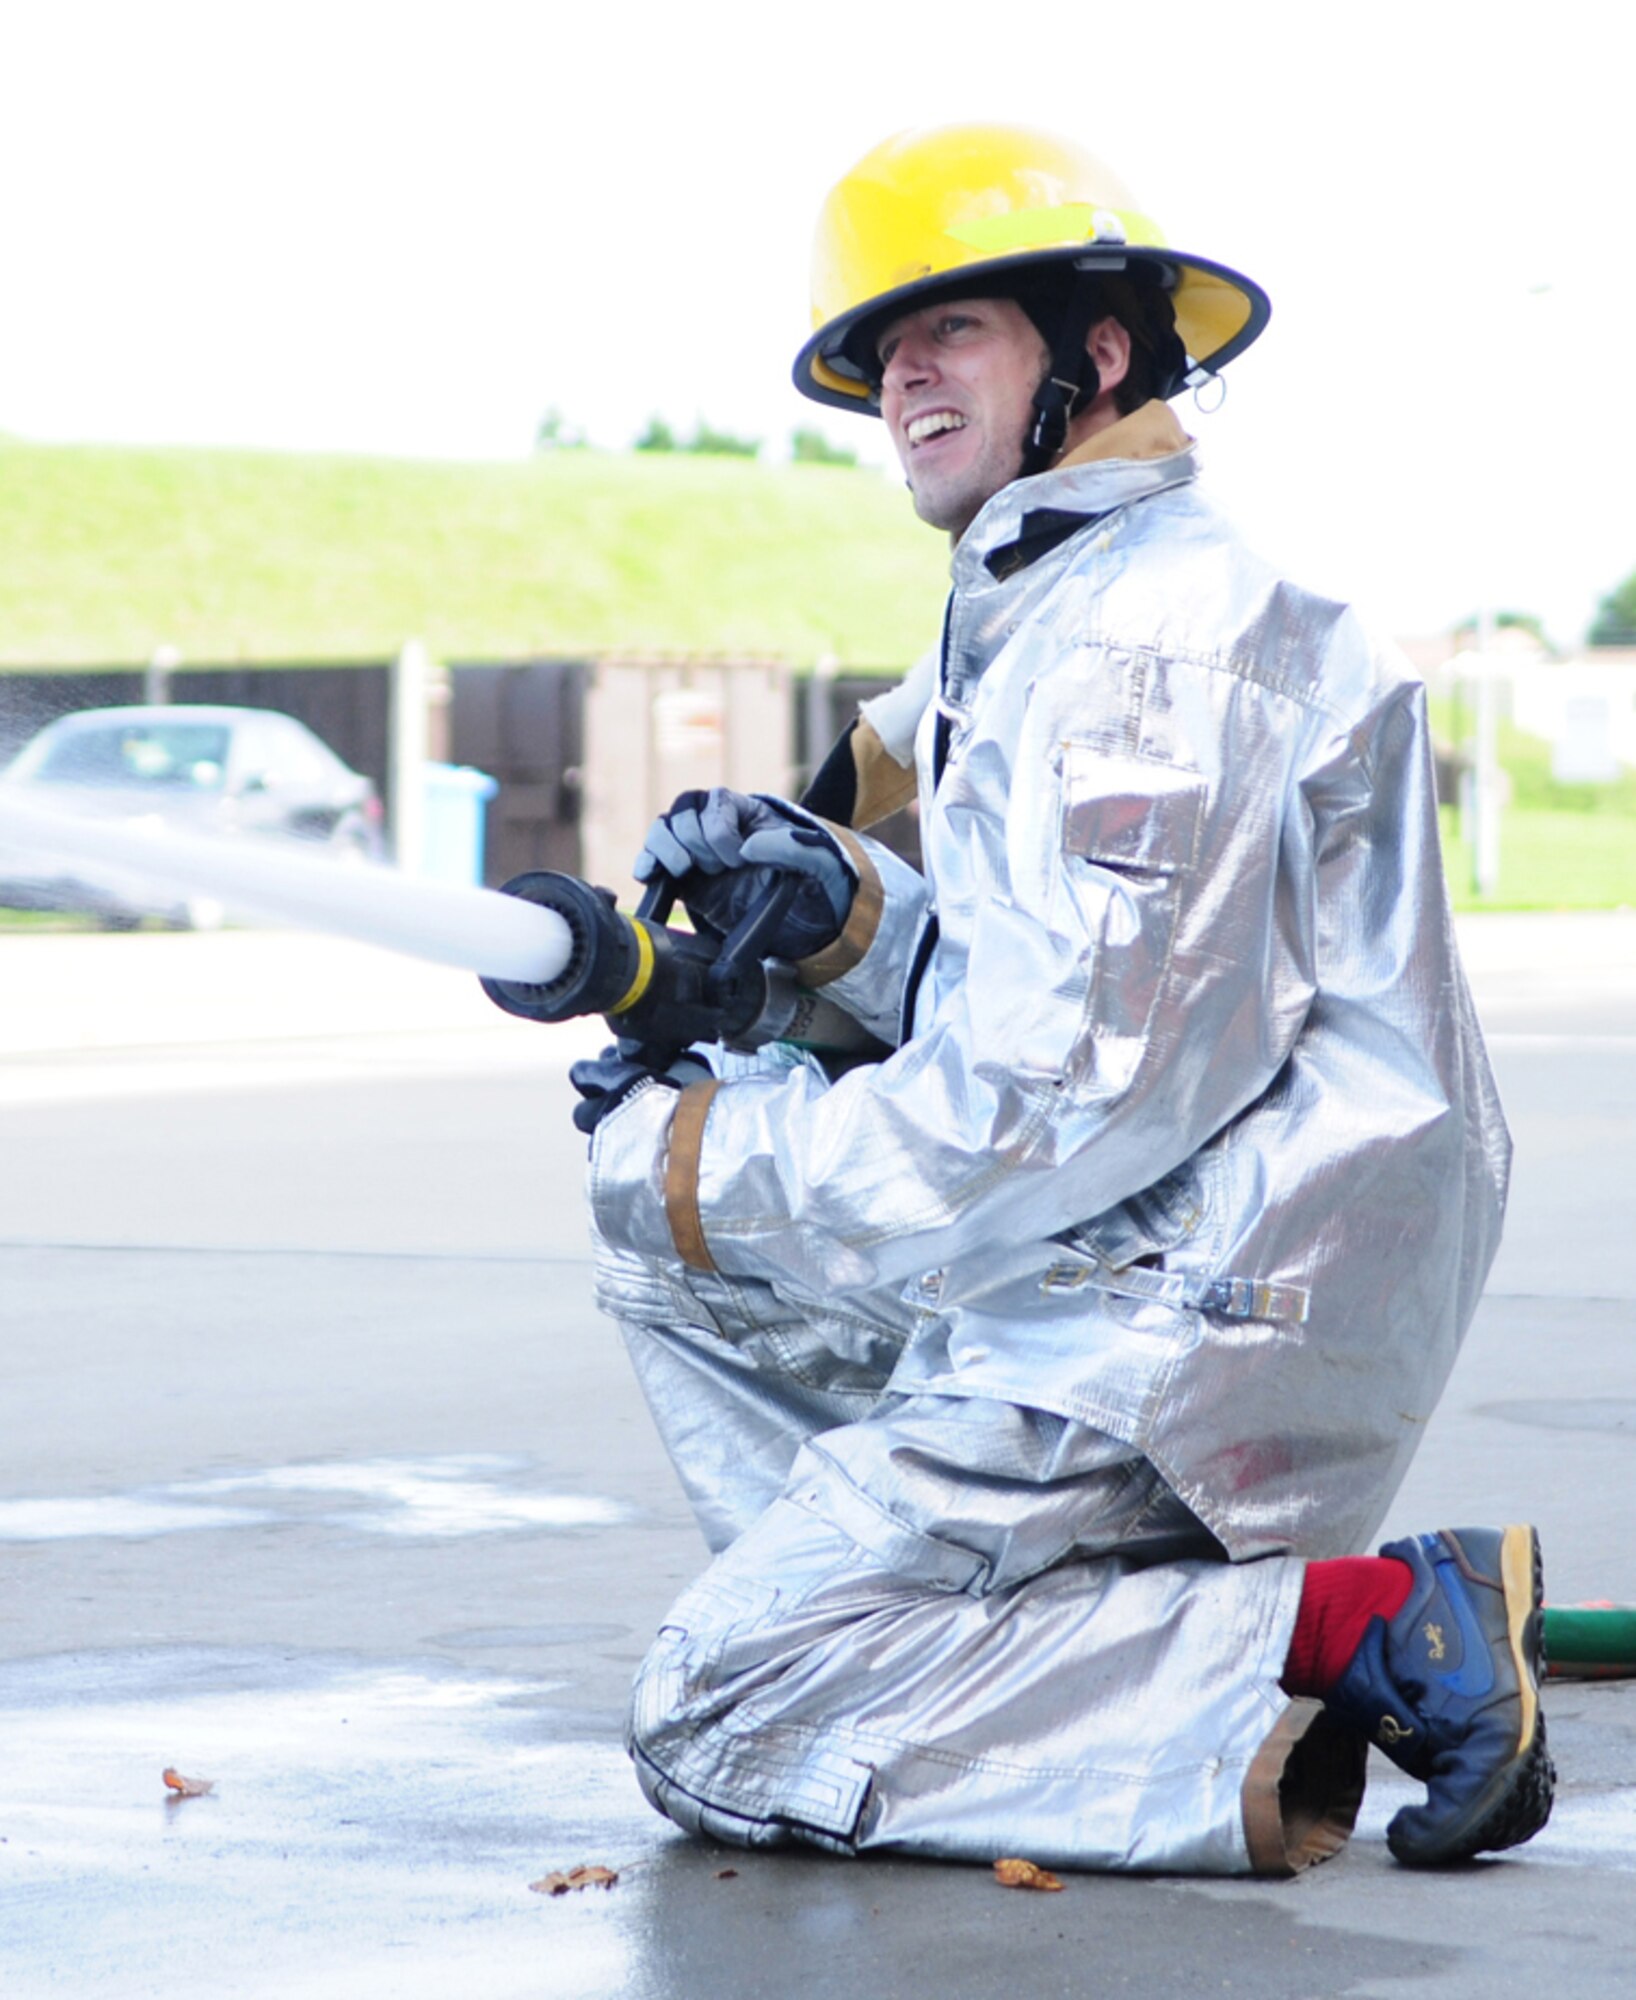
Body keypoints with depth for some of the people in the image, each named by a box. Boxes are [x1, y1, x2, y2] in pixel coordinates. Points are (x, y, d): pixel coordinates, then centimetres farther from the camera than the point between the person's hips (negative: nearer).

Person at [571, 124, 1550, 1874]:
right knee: (665, 1216, 19)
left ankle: (1355, 1637, -15)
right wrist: (830, 907, 3)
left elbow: (1069, 1101, -22)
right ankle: (948, 1658, 5)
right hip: (1098, 1289, 11)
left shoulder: (1155, 636, -16)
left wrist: (703, 1155, -11)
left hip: (1194, 1331, -11)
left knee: (717, 1737, -12)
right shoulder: (1042, 621, 17)